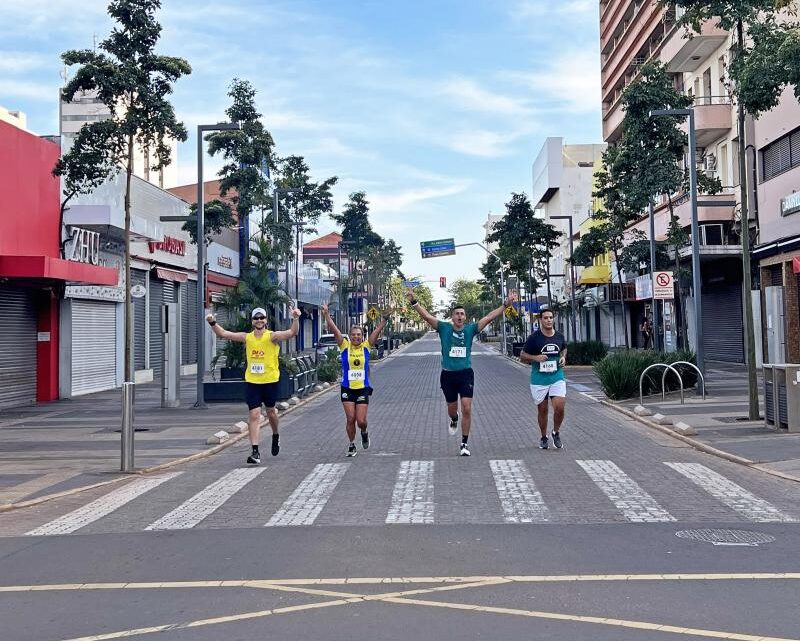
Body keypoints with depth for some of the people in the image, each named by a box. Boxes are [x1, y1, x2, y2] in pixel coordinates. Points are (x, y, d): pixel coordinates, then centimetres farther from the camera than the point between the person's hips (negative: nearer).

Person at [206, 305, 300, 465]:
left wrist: (295, 319, -39)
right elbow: (223, 334, 6)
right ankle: (255, 452, -6)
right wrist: (213, 323, -9)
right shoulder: (247, 337, 3)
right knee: (254, 415, -5)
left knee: (271, 412, 15)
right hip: (251, 381, 2)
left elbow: (292, 333, -22)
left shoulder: (272, 336, -8)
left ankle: (276, 436, 45)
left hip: (270, 381, -2)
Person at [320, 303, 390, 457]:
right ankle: (352, 445, 19)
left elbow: (378, 330, -8)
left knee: (361, 420, -3)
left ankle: (364, 433, 31)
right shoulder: (344, 346, -1)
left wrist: (384, 319, -20)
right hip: (347, 389, 0)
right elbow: (334, 329, -9)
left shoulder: (366, 346, 0)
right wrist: (326, 314, -16)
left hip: (363, 388, 0)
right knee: (350, 419, 0)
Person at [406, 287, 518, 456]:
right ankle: (453, 419, 54)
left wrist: (506, 304, -9)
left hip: (466, 374, 0)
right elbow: (427, 316, -9)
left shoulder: (470, 329, 1)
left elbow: (489, 317, -3)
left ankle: (465, 444, 0)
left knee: (466, 409, -11)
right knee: (452, 408, 15)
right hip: (448, 374, 1)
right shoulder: (444, 328, -1)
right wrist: (414, 302, -20)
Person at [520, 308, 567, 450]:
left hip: (557, 377, 2)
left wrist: (563, 357, 3)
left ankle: (556, 432, 16)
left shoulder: (560, 336, 3)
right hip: (539, 379, -2)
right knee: (543, 410, 8)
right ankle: (544, 438, 29)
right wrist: (536, 358, -18)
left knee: (559, 407, -11)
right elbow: (522, 356, -1)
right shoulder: (534, 338, -7)